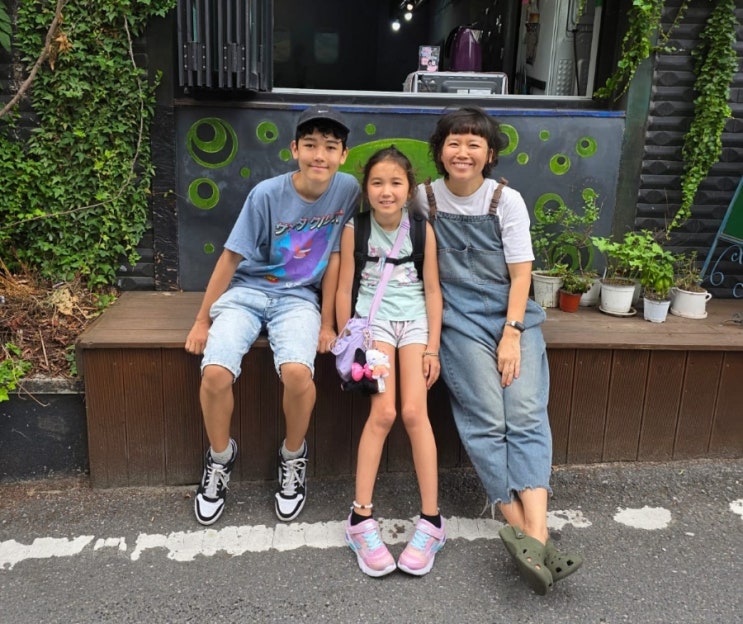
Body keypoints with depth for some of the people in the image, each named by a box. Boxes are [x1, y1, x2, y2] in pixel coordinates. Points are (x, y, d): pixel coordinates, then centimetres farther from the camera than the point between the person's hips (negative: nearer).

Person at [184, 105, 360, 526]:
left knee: (298, 372, -29)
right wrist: (203, 320, -3)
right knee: (216, 373, -24)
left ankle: (294, 456, 2)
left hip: (298, 298, 1)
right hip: (246, 292, 0)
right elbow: (231, 258, -7)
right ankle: (221, 457, 7)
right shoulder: (267, 194, -13)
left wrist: (327, 322, -3)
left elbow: (334, 257, -2)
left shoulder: (347, 190, -8)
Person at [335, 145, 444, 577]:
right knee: (383, 412, -16)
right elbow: (345, 289, -1)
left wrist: (432, 348, -2)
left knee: (414, 412, -13)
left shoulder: (422, 229, -2)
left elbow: (432, 290, 2)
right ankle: (362, 517, -5)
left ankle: (431, 520, -3)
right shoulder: (355, 229, -4)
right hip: (374, 318, -1)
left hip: (415, 319, 1)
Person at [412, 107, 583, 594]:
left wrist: (512, 334, -12)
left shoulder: (507, 200, 2)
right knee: (487, 421, -17)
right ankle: (527, 536, -18)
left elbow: (521, 272, 0)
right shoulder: (426, 198, 4)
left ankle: (534, 538, -26)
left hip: (515, 314, 1)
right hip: (463, 319, 0)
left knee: (527, 416, -17)